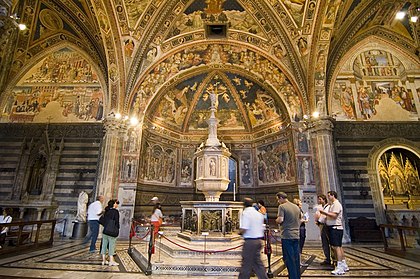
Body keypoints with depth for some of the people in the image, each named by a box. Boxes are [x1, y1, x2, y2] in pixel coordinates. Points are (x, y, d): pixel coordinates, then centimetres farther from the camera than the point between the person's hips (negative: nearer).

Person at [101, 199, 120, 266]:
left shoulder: (106, 211, 8)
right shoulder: (115, 211, -12)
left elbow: (103, 221, 13)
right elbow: (116, 222, -13)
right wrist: (117, 230, -2)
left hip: (105, 231, 6)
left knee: (104, 245, 13)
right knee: (111, 246, 1)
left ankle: (104, 260, 21)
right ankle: (111, 261, 7)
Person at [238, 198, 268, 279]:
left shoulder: (245, 213, -14)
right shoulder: (259, 214, 10)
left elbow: (243, 229, -21)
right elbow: (262, 228, 14)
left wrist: (240, 232, -1)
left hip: (250, 241, -8)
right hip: (258, 240, 8)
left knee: (246, 264, 4)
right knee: (257, 262, 16)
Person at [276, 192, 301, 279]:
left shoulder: (282, 206, -12)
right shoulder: (296, 207, 10)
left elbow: (280, 220, -20)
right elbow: (300, 220, 18)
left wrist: (276, 220, 0)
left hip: (286, 236, -7)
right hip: (296, 235, 7)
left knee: (289, 259, 2)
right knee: (296, 258, 15)